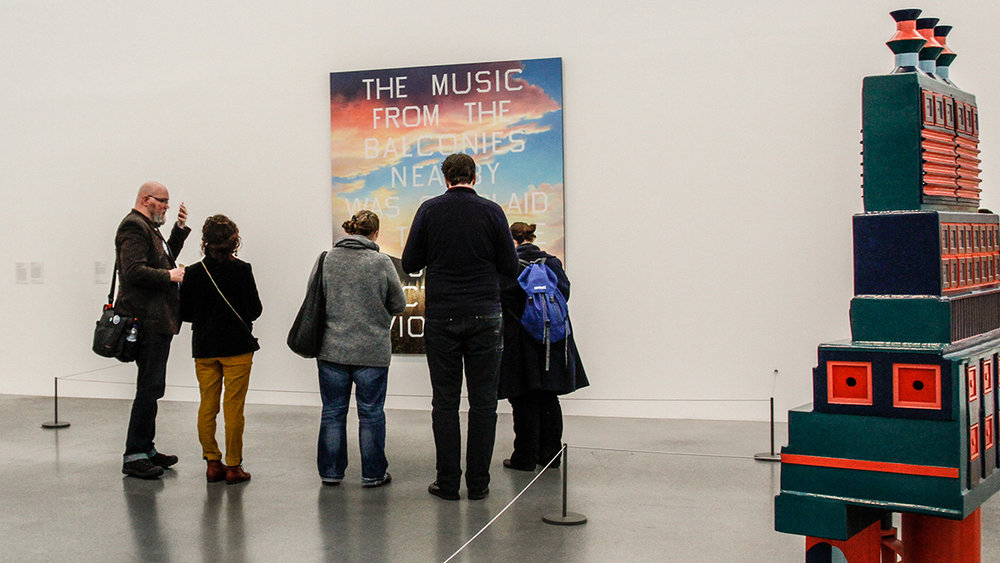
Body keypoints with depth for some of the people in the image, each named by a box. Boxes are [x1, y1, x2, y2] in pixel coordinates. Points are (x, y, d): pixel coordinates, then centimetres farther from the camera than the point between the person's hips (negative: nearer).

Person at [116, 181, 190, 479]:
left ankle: (146, 449, 23)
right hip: (147, 320, -11)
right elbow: (134, 271, -23)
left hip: (157, 320, 11)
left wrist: (180, 228, 19)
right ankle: (134, 456, -5)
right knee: (149, 388, -10)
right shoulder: (133, 226, -12)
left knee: (151, 387, 15)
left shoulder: (148, 227, 20)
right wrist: (170, 276, -15)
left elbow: (165, 258, 28)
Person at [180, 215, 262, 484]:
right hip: (237, 347, -2)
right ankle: (233, 467, 7)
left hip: (204, 348, 3)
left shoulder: (194, 273, -4)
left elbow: (184, 313, 1)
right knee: (234, 409, 3)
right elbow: (255, 309, -6)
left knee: (207, 407, 12)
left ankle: (212, 463, 15)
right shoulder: (242, 270, -11)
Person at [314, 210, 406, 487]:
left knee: (333, 411, 13)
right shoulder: (382, 262, -9)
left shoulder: (326, 260, -1)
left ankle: (330, 471, 20)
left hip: (331, 350, 3)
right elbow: (398, 305, 0)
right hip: (372, 351, -3)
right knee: (371, 413, 8)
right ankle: (373, 473, 15)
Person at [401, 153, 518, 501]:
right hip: (485, 316, 0)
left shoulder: (429, 210, -1)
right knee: (483, 401, 6)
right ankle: (478, 483, 8)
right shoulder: (492, 212, -2)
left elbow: (410, 263, 1)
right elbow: (510, 267, -1)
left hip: (441, 318, 0)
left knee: (445, 401, 6)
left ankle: (448, 482, 7)